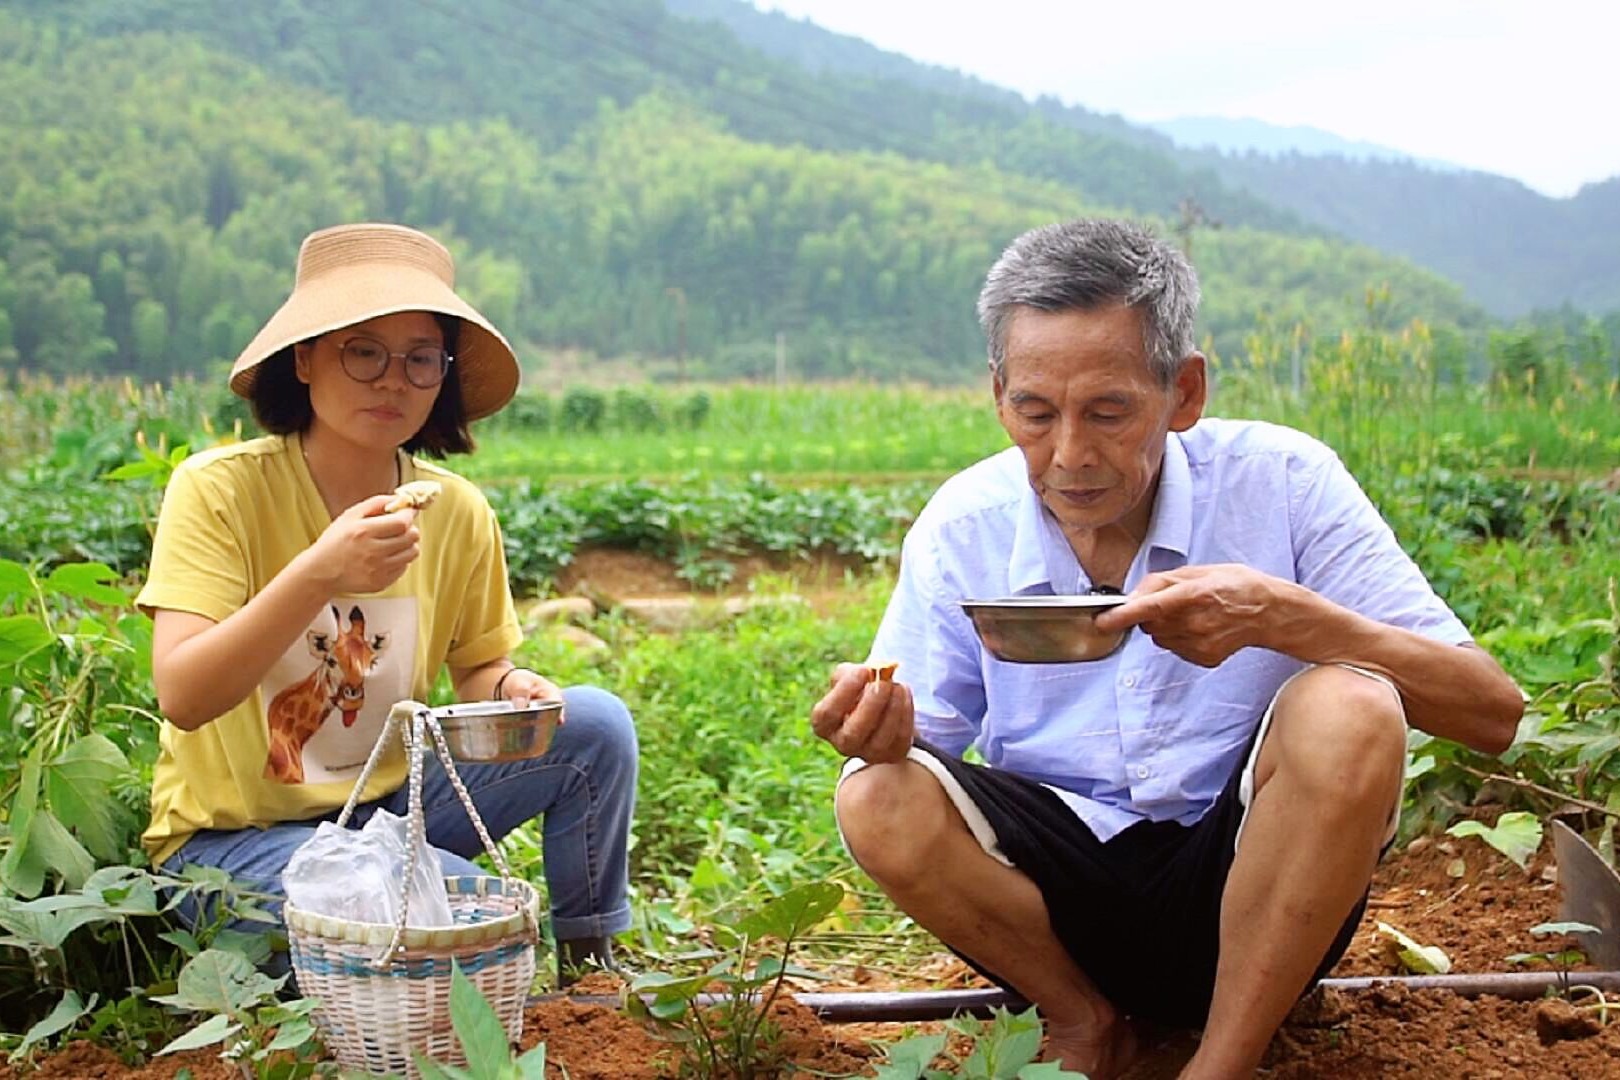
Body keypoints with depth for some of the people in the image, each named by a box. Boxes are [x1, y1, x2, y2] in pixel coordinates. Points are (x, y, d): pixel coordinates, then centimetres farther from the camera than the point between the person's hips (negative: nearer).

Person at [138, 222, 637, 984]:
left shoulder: (457, 512, -5)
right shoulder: (218, 490, -17)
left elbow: (477, 668, 9)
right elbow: (181, 697, -26)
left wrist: (510, 689, -16)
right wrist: (318, 576, -39)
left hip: (388, 804, 5)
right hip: (231, 837, -5)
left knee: (596, 725, -12)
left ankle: (590, 969, 7)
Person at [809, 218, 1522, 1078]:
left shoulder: (1280, 480, -12)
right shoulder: (959, 530, -6)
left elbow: (1492, 713, -15)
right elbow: (919, 744, 0)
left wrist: (1282, 617, -31)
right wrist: (883, 734, -25)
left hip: (1251, 887, -1)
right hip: (1061, 902, 2)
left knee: (1348, 713, -29)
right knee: (880, 801, -24)